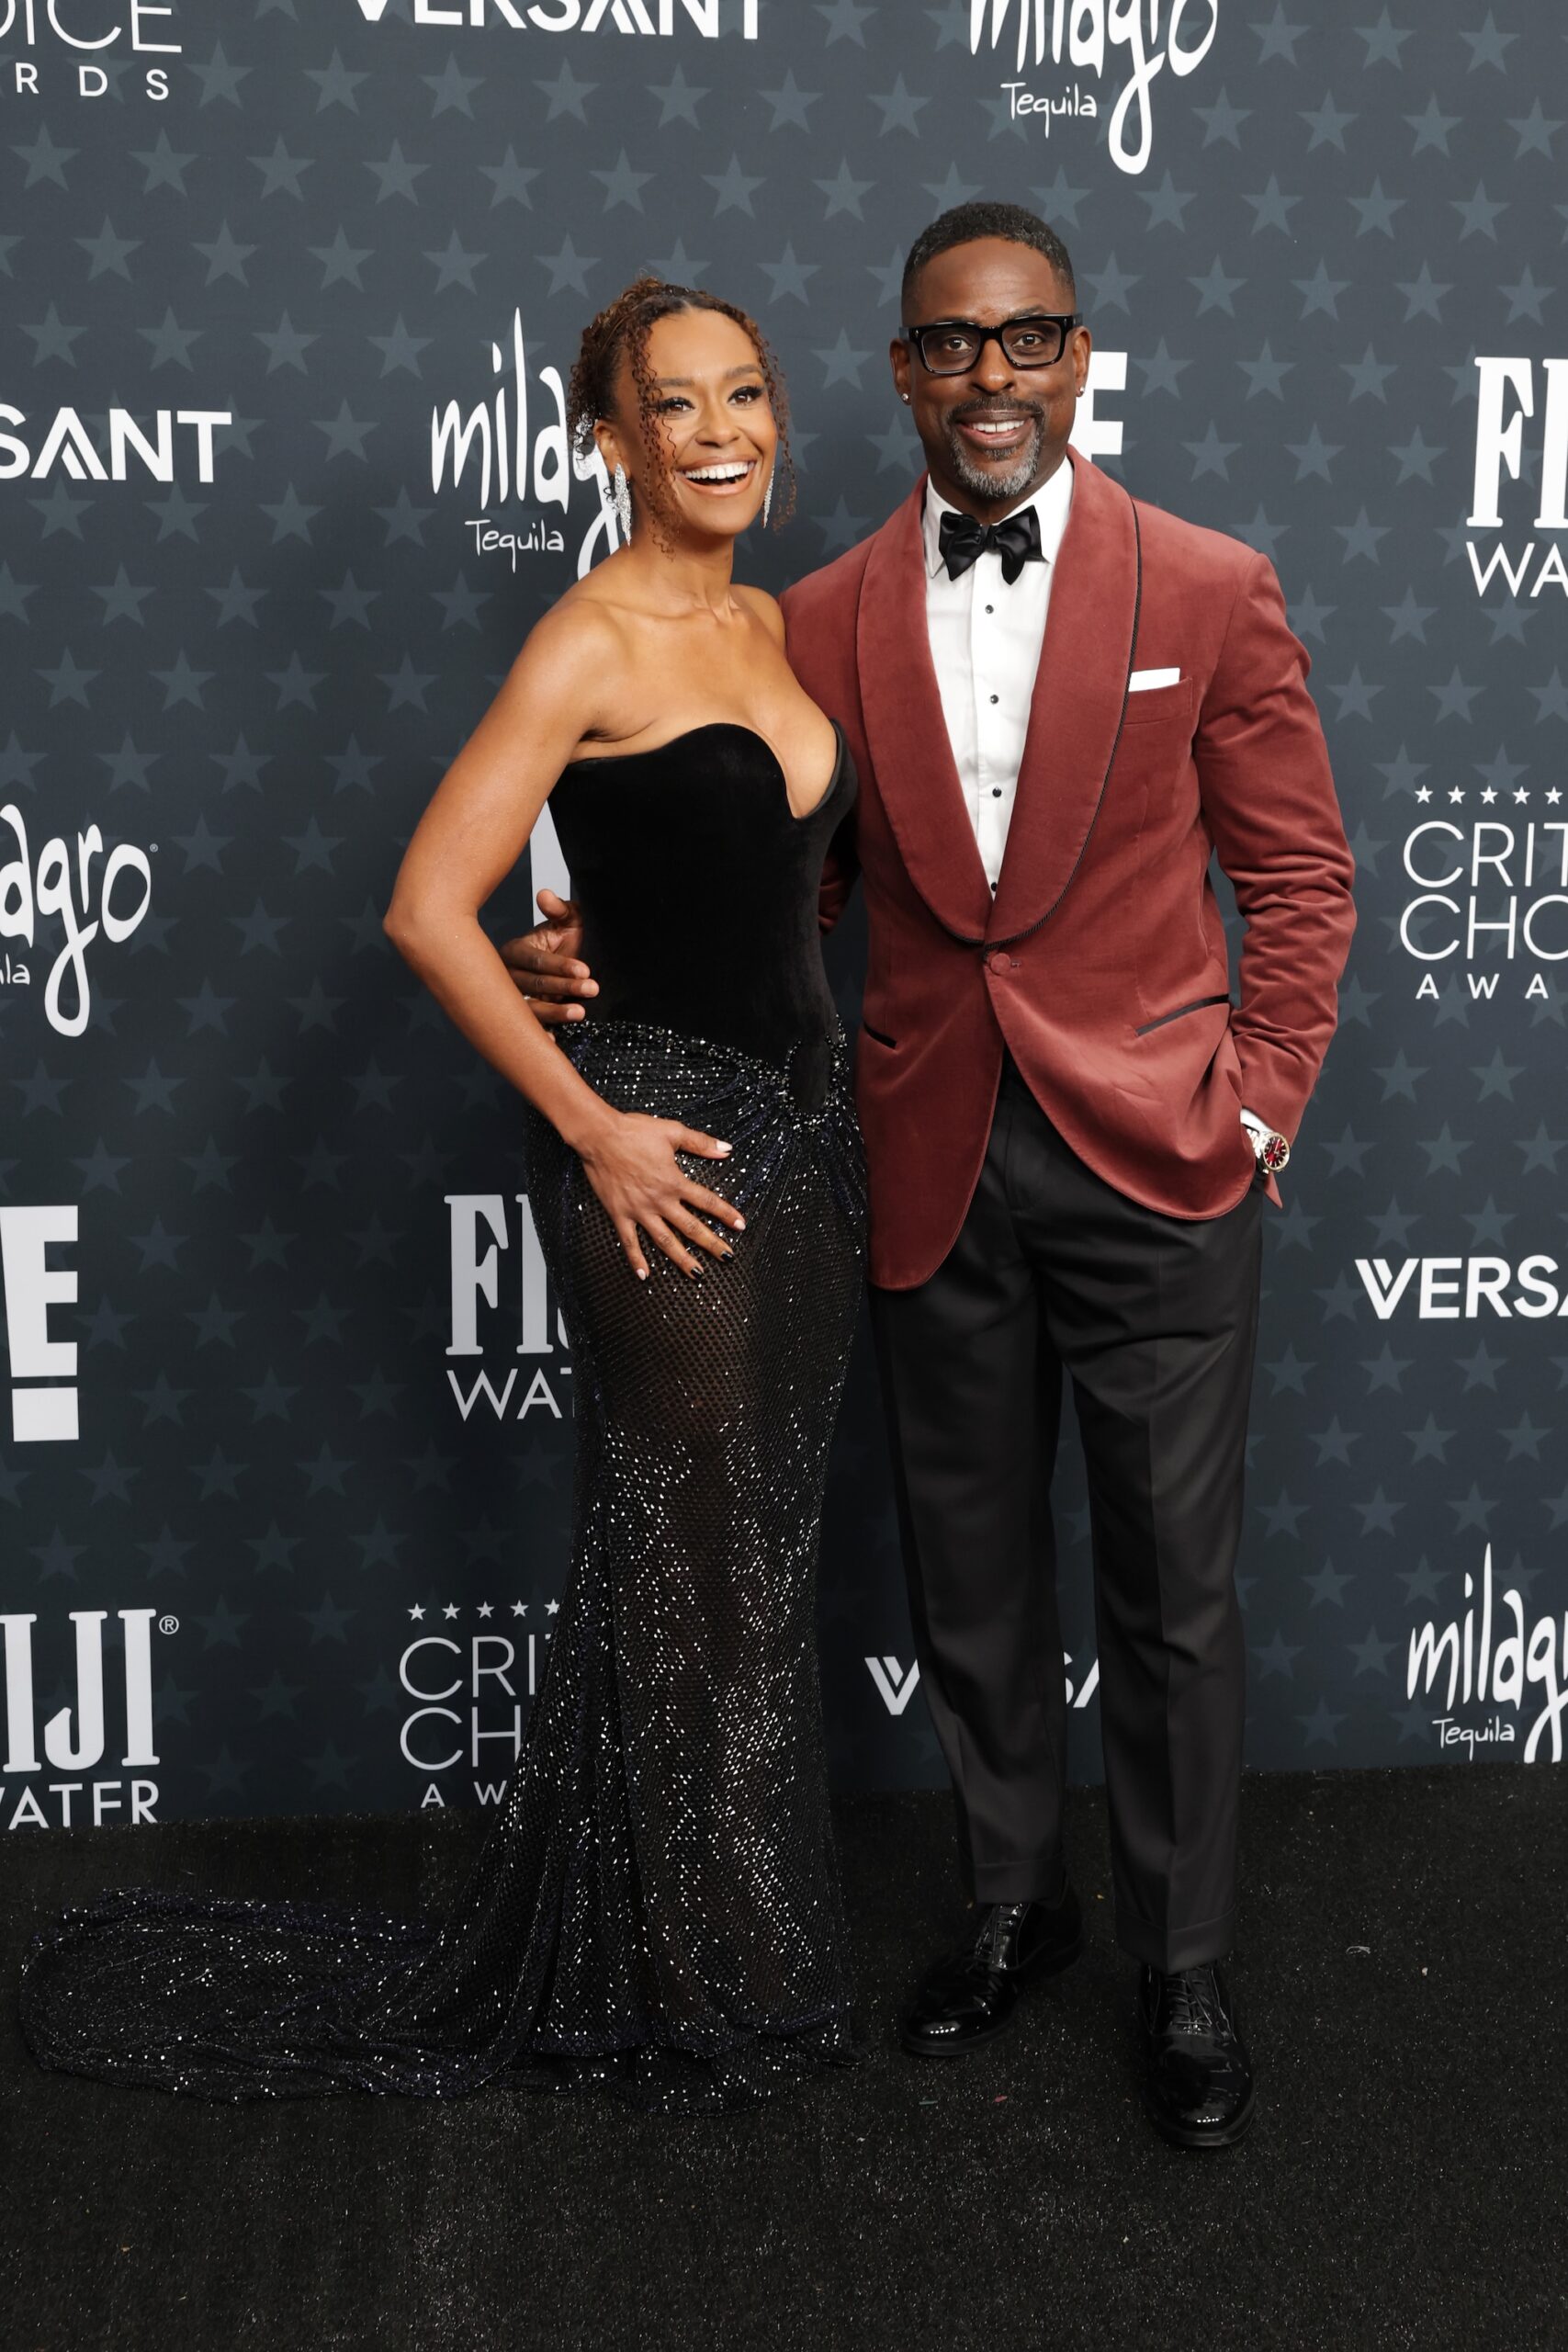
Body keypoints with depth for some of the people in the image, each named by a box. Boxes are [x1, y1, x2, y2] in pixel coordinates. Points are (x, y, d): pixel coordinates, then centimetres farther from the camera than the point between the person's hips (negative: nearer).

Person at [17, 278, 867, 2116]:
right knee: (687, 1566, 4)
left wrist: (830, 1100, 11)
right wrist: (589, 1126, -15)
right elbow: (429, 908, -18)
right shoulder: (588, 648, -13)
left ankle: (750, 1947, 36)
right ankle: (678, 2000, 25)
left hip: (804, 1124, 8)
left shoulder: (774, 625, 11)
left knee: (761, 1555, 16)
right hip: (661, 1143, -8)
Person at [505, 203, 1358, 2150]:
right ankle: (1010, 1902, 38)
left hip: (1152, 1167, -2)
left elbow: (1299, 873, 2)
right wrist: (596, 952, -6)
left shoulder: (1210, 590, -1)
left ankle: (1182, 1966, 28)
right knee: (970, 1586, 15)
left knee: (1171, 1598, 8)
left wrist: (1259, 1108, -5)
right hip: (935, 1173, 3)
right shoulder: (827, 621, 4)